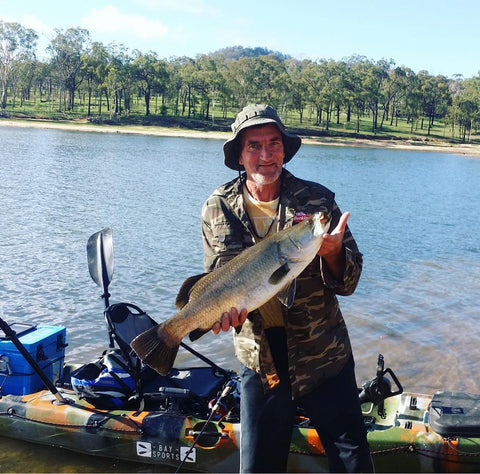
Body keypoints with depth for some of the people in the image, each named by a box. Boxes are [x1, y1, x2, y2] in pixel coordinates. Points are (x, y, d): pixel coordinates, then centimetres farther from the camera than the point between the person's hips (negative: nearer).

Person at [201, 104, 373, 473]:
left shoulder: (316, 200, -7)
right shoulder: (218, 210, -3)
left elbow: (349, 282, -6)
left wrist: (333, 253, -28)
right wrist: (226, 308, -19)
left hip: (323, 354, -1)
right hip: (259, 358, 1)